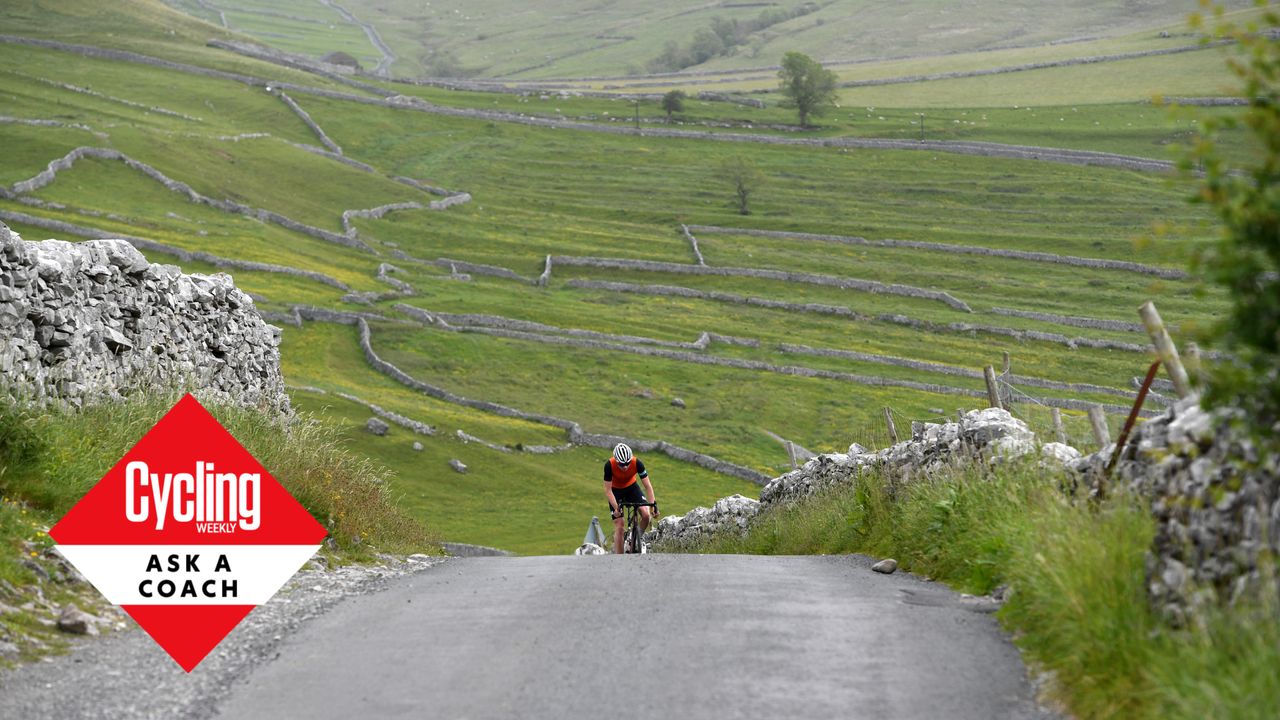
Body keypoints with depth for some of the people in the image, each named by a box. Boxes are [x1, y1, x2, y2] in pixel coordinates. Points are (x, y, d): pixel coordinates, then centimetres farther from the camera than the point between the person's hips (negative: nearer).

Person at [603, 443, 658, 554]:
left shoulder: (637, 463, -29)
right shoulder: (609, 465, -33)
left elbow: (647, 485, -24)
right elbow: (608, 490, -27)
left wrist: (654, 503, -35)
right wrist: (616, 508, -36)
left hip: (631, 487, 2)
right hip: (616, 490, -2)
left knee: (646, 515, -20)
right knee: (619, 527, -8)